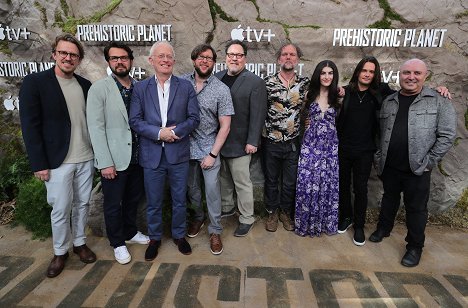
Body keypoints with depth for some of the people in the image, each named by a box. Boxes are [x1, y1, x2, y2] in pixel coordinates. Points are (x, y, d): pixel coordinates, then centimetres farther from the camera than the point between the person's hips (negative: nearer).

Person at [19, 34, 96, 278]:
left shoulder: (85, 85, 6)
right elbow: (30, 126, -9)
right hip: (57, 161, -4)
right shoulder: (34, 82, -7)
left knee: (82, 204, 15)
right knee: (60, 210, 7)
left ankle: (79, 243, 34)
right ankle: (60, 251, 28)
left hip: (86, 158, 4)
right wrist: (39, 164, -12)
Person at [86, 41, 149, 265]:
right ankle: (118, 243, 31)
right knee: (113, 204, 11)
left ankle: (130, 232, 42)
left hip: (137, 157, 4)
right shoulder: (99, 89, -8)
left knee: (133, 199, 19)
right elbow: (96, 128, -12)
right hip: (113, 159, -4)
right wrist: (105, 162, -16)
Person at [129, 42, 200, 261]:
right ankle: (154, 238, 34)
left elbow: (194, 118, -2)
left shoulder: (186, 87, 3)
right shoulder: (140, 88, 3)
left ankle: (179, 235, 34)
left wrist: (174, 132, -16)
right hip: (151, 155, 0)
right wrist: (159, 133, -16)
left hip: (179, 153, 0)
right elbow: (135, 121, -3)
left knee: (179, 200, 13)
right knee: (154, 202, 13)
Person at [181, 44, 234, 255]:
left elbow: (225, 126, -8)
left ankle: (215, 231, 18)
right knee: (192, 188, 17)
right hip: (187, 146, 3)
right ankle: (198, 217, 42)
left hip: (209, 148, -3)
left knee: (212, 190, -1)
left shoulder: (221, 89, -8)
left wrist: (213, 154, -12)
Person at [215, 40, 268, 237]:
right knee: (224, 178, 18)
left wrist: (252, 142, -14)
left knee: (242, 182, 4)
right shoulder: (217, 77, 7)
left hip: (239, 143, -5)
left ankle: (247, 219, 21)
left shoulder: (255, 82, -7)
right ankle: (226, 207, 39)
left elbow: (258, 115, -11)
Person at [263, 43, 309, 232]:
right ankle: (272, 212, 34)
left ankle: (286, 212, 35)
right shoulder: (267, 82, -4)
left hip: (293, 143, 1)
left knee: (290, 182, 12)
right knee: (271, 180, 14)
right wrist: (262, 131, -4)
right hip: (270, 141, -1)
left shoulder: (305, 83, 2)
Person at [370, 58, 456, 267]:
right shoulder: (389, 102, 6)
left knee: (416, 208, 8)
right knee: (389, 199, 20)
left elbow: (447, 134, -6)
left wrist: (429, 162, -10)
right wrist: (379, 157, 5)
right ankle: (383, 228, 42)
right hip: (389, 166, 3)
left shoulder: (439, 101, -5)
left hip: (417, 169, -3)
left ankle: (414, 246, 26)